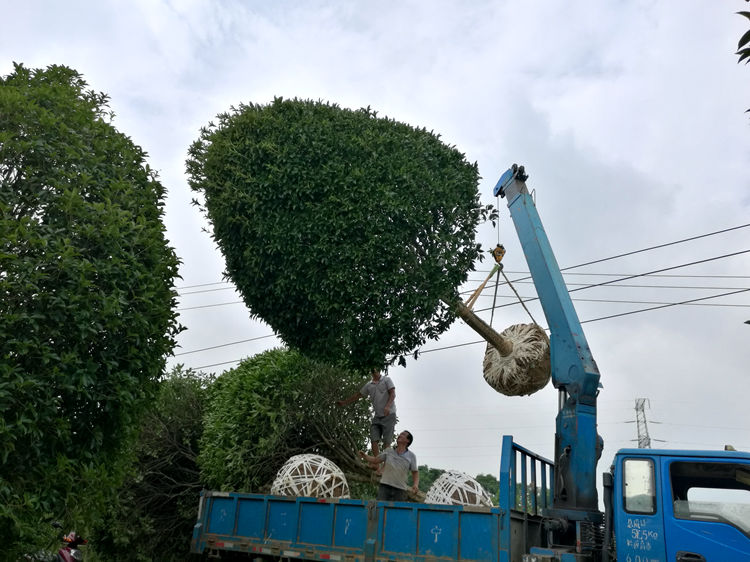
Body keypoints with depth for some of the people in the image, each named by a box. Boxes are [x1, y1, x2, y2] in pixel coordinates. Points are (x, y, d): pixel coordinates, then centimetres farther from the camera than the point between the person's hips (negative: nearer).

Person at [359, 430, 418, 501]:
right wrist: (364, 456, -7)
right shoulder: (388, 451, 4)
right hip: (385, 487, 1)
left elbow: (415, 472, 6)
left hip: (400, 490, 0)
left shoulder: (411, 456, 0)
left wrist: (416, 484, -12)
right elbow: (374, 460, 11)